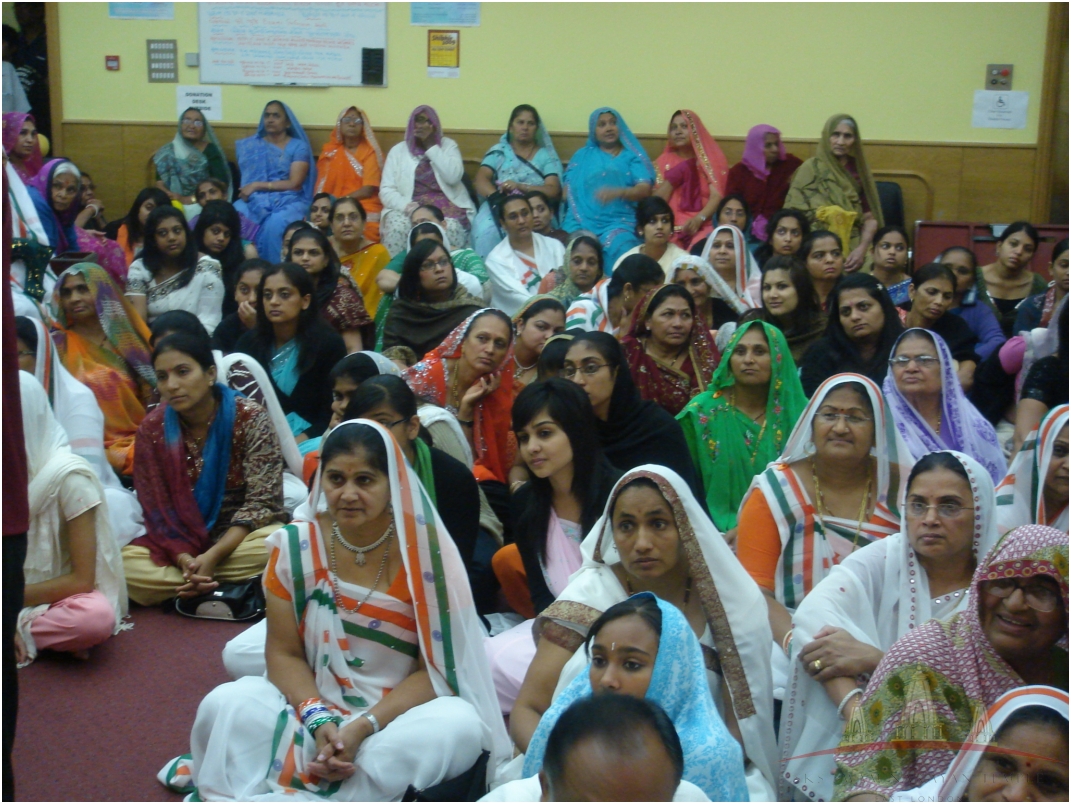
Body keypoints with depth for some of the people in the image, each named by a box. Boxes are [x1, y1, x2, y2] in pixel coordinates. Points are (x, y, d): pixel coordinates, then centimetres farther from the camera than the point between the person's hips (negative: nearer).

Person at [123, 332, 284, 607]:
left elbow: (261, 502, -15)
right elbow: (157, 509, -4)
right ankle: (233, 589, -18)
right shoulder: (152, 429, -2)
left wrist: (213, 556, -26)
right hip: (182, 544, 2)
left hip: (241, 538, -2)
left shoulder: (251, 419, -11)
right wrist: (183, 558, -23)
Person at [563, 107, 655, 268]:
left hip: (620, 222, -1)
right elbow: (569, 191, 12)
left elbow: (644, 189, -1)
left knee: (618, 247, -34)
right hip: (582, 221, 1)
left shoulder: (632, 156, 14)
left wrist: (618, 192, -22)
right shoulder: (582, 156, 22)